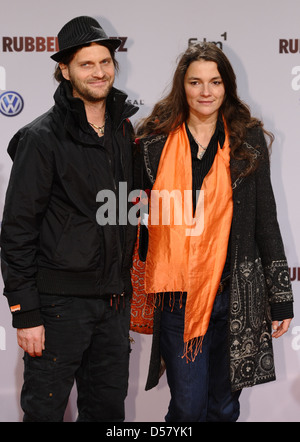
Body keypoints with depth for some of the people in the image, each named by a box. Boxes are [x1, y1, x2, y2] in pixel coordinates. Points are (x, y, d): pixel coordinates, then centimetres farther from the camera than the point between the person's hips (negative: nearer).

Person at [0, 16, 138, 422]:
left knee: (109, 409, 15)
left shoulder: (124, 131, 10)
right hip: (60, 301, -6)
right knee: (45, 409, 3)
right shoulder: (42, 137, -9)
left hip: (114, 299, 6)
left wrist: (126, 288, 15)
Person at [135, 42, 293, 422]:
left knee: (224, 404, 12)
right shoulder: (155, 140, 3)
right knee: (188, 406, 1)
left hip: (233, 292, 1)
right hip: (176, 293, -1)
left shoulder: (248, 141, 4)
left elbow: (265, 220, 5)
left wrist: (281, 297, 4)